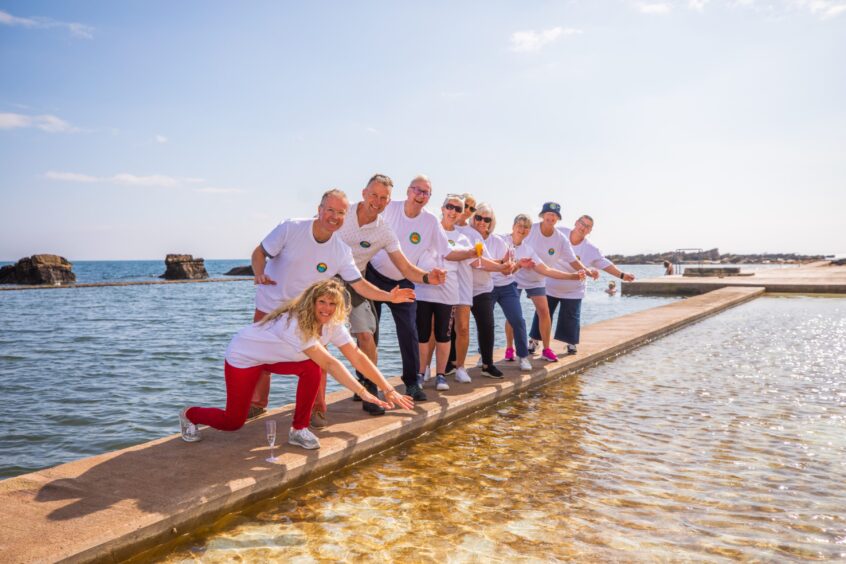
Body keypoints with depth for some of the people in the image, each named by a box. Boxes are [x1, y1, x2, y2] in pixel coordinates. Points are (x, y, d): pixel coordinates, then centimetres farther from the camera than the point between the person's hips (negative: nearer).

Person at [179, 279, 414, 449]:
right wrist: (363, 393, -45)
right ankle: (189, 415, 27)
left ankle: (299, 430, -6)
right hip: (243, 356, -6)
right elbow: (329, 363, -42)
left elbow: (357, 357, -19)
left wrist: (388, 389, -24)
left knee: (311, 369, -22)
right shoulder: (295, 322, -38)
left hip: (273, 357, 6)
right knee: (233, 422, -4)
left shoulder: (332, 324, -16)